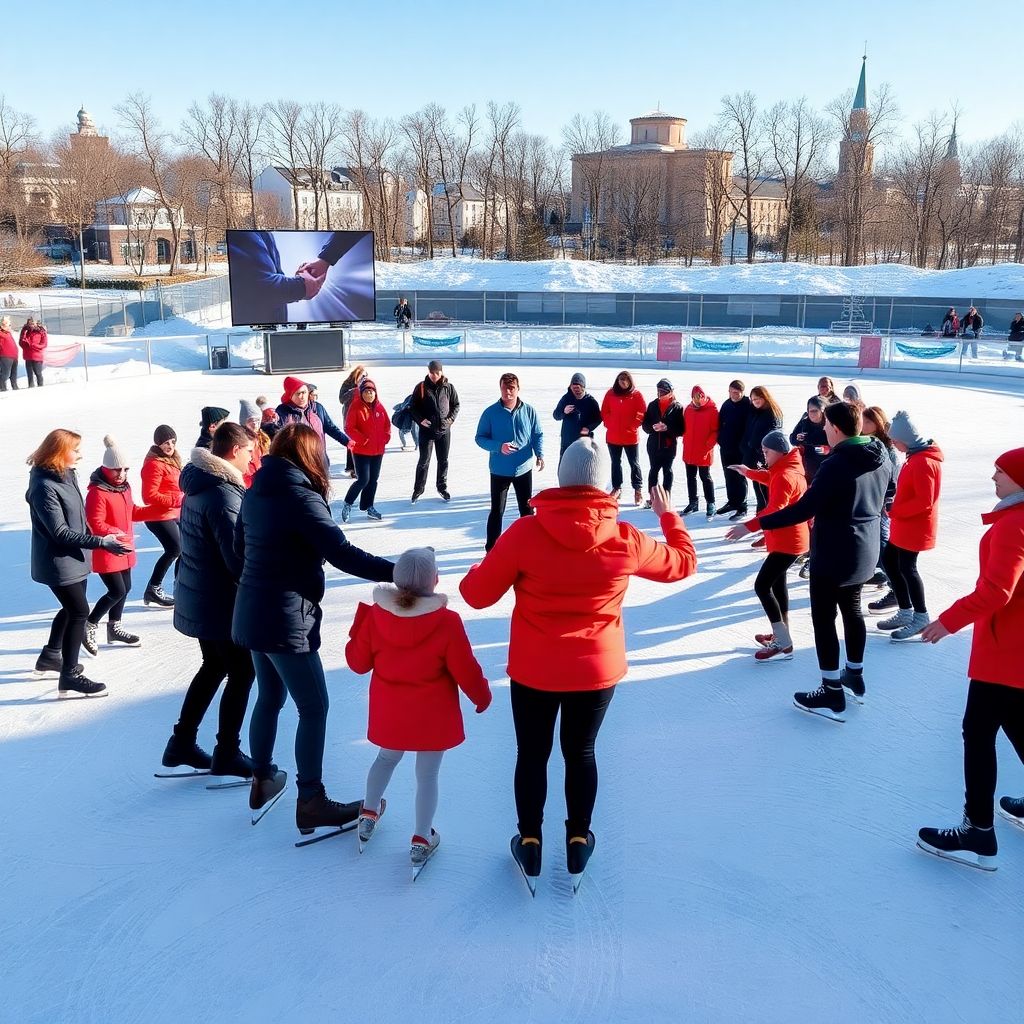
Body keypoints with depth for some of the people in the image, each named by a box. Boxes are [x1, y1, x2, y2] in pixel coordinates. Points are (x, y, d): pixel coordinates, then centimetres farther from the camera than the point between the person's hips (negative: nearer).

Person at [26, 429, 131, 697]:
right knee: (80, 611, -6)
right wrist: (100, 542, -31)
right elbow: (60, 532, -26)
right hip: (58, 561, -9)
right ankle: (69, 677, 3)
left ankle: (50, 656, 41)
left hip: (74, 557, 9)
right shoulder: (45, 487, -24)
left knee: (72, 608, 22)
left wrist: (103, 537, 20)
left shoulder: (66, 474, 4)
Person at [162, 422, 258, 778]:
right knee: (242, 672, 6)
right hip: (221, 601, -9)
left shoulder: (198, 483, 7)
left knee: (214, 666, 22)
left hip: (196, 595, 9)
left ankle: (182, 742, 30)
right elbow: (238, 557, -24)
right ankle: (227, 754, 16)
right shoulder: (223, 494, -23)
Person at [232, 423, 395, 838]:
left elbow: (240, 546, 19)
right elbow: (343, 554, -24)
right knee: (313, 708, 1)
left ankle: (262, 780, 36)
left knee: (269, 696, 23)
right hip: (285, 620, -9)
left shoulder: (256, 491, 6)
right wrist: (397, 571, -24)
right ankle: (310, 802, 7)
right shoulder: (301, 497, -18)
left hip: (252, 613, 9)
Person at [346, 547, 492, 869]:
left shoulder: (375, 614, -12)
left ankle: (369, 814, 42)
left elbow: (358, 662, 0)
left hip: (390, 712, 4)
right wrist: (482, 696, 5)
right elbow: (465, 671, -15)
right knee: (427, 775, 11)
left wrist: (359, 623, 12)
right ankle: (421, 840, 18)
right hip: (432, 715, -4)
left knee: (386, 758, 29)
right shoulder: (447, 621, -22)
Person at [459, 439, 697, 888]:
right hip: (598, 669, 2)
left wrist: (476, 573, 12)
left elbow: (477, 593, -11)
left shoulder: (525, 532, -20)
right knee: (580, 752, 21)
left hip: (533, 670, -1)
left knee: (532, 753, 18)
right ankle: (578, 841, 36)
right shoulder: (626, 540, -14)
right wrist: (669, 516, 21)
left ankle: (529, 842, 32)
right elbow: (683, 563, 5)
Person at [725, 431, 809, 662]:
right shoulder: (788, 468, 8)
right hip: (788, 538, 11)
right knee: (777, 582, 22)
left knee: (762, 586, -13)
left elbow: (775, 510, -37)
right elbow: (771, 479, 32)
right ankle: (781, 634, 34)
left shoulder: (785, 476, -24)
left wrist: (748, 527, -46)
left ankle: (784, 645, -12)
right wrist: (749, 472, 34)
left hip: (787, 540, -11)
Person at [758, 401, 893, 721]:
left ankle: (832, 694, 6)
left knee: (824, 618, 2)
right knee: (852, 610, 22)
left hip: (833, 554, -8)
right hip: (865, 551, 8)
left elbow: (804, 509, -26)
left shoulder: (835, 465, -25)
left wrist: (759, 523, -21)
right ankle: (854, 676, 36)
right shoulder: (881, 459, 1)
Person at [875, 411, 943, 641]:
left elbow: (924, 501, -25)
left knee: (907, 568, -1)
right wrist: (896, 507, 6)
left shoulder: (923, 462, -23)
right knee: (889, 561, 15)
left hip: (914, 527, -10)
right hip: (904, 525, 10)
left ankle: (920, 617, 12)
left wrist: (895, 510, -18)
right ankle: (905, 612, 24)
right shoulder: (916, 456, 9)